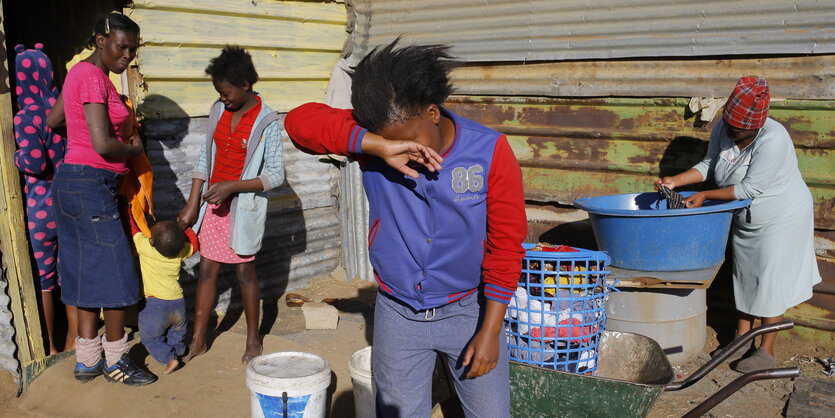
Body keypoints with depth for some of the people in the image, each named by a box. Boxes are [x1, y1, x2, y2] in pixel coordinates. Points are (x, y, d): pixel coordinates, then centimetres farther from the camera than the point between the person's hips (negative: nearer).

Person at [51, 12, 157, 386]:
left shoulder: (81, 72, 15)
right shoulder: (93, 77, -16)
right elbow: (103, 144, -23)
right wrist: (135, 148, -3)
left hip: (71, 182, 10)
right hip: (91, 184, -10)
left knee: (88, 273, 14)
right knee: (114, 272, -1)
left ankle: (86, 360, 23)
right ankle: (115, 361, 12)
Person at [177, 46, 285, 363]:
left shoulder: (266, 122, -14)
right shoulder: (218, 111, 3)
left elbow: (275, 175, -14)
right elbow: (205, 159, 7)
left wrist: (231, 186, -22)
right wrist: (192, 205, 3)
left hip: (243, 206, -5)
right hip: (213, 203, 5)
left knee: (245, 272, 6)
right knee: (206, 269, 9)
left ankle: (253, 339, 23)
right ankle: (198, 340, 21)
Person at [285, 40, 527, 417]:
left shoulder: (490, 152, -17)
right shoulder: (371, 141, -14)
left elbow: (506, 247, -12)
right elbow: (301, 120, -28)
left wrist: (490, 332, -11)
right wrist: (380, 146, -39)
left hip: (467, 311, -1)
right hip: (397, 314, 1)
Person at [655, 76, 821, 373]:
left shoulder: (773, 140, -31)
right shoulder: (722, 129, -10)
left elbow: (750, 188, -30)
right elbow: (709, 165, 1)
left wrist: (705, 196, -28)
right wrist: (675, 181, -13)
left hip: (780, 220, -7)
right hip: (745, 221, 7)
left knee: (770, 283, -2)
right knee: (744, 279, 14)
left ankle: (766, 352, 9)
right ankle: (741, 340, 27)